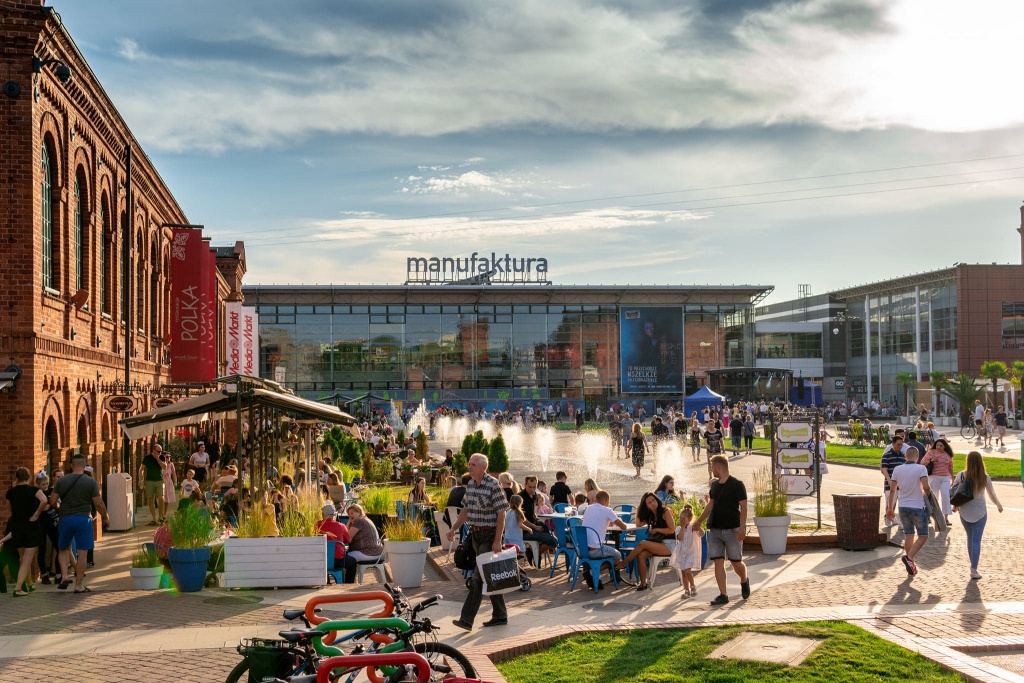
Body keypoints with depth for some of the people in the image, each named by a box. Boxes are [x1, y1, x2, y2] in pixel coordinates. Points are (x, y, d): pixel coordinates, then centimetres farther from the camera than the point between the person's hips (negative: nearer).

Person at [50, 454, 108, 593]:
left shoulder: (61, 481, 0)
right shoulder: (90, 482, -6)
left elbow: (52, 502, 1)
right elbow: (99, 504, -6)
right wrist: (105, 518, 10)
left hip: (65, 519, 2)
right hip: (83, 519, -2)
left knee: (63, 549, 21)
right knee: (82, 553, 3)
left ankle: (64, 576, 4)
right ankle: (79, 585, 6)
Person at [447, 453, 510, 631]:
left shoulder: (493, 485, -15)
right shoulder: (470, 484, 9)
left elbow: (501, 514, -16)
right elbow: (466, 509, 20)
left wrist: (497, 541, -19)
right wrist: (453, 528, 11)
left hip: (490, 535, -8)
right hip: (476, 534, 8)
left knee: (479, 576, -9)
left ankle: (467, 619, -10)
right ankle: (500, 615, 20)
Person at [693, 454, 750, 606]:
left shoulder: (737, 484, -8)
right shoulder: (714, 485, 11)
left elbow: (743, 507, -11)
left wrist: (742, 527, -20)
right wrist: (698, 522, 25)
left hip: (732, 530, -6)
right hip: (715, 529, 6)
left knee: (736, 562, 1)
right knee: (718, 562, 0)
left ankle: (744, 581, 32)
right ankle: (723, 595, 2)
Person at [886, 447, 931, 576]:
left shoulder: (897, 469, 2)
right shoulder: (921, 468, -10)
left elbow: (892, 490, 4)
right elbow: (926, 487, -21)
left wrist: (890, 508, 12)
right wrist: (929, 494, 2)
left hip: (903, 507, 5)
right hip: (918, 507, -5)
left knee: (908, 535, 14)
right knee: (923, 536, 5)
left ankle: (911, 565, 17)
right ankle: (909, 557, -15)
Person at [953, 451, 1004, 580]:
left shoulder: (961, 476, -8)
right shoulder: (985, 478, -9)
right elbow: (992, 495, 0)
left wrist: (955, 505, 17)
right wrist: (999, 505, 20)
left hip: (964, 511, 1)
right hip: (980, 512, -1)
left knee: (970, 538, 19)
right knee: (976, 540, 1)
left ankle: (973, 565, 26)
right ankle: (974, 570, -5)